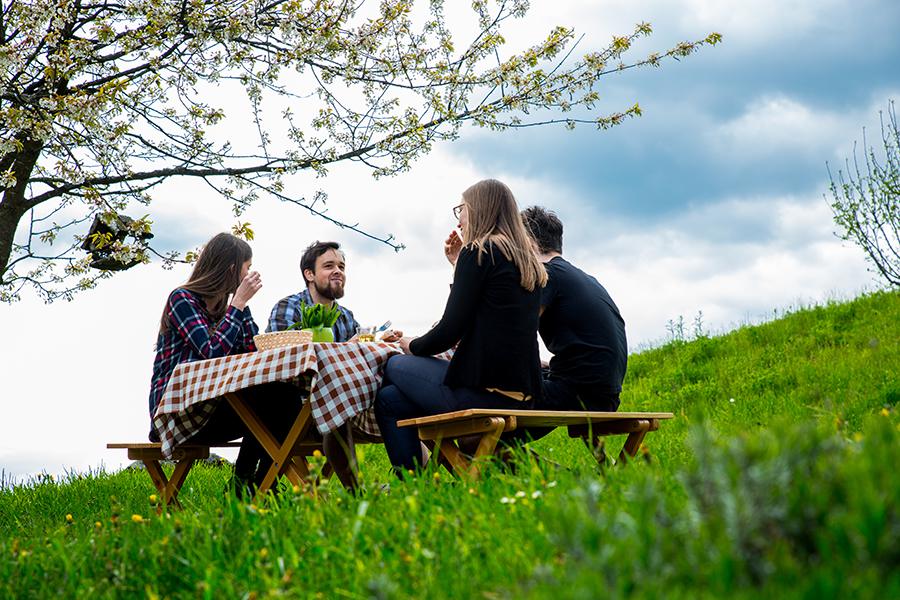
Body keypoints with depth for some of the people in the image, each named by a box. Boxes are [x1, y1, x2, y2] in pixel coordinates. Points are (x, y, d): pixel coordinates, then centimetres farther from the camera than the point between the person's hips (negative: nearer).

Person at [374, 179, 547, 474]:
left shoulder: (478, 252, -8)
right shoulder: (528, 262, 17)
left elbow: (450, 330, -11)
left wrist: (413, 346, 9)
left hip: (484, 391, -8)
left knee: (394, 365, 15)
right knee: (389, 399, 16)